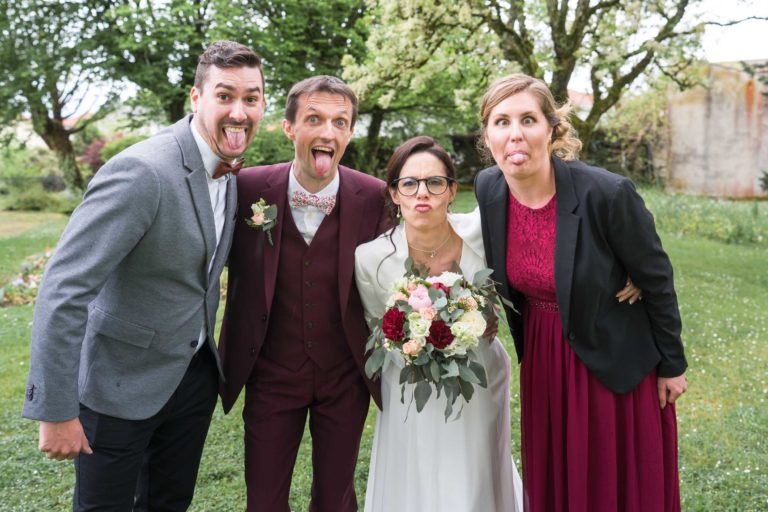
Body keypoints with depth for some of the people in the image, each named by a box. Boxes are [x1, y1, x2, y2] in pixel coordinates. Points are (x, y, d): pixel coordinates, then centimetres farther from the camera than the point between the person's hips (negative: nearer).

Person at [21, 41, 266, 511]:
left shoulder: (229, 173, 0)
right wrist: (56, 410, -25)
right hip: (122, 384, -7)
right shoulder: (140, 173, -25)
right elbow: (63, 289, -27)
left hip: (195, 377, 7)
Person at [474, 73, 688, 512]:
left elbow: (657, 280, -11)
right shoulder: (488, 189, -10)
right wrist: (528, 348, 14)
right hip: (544, 364, 5)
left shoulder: (607, 193, -25)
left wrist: (672, 365, -3)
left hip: (618, 363, -4)